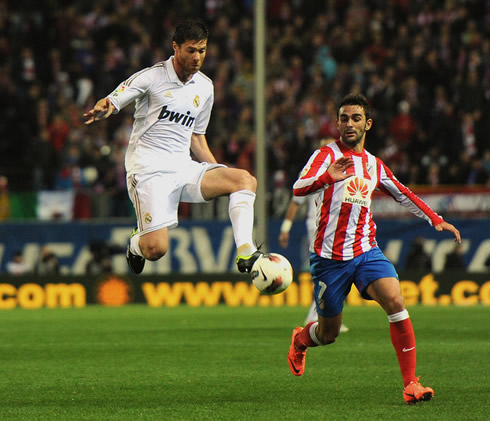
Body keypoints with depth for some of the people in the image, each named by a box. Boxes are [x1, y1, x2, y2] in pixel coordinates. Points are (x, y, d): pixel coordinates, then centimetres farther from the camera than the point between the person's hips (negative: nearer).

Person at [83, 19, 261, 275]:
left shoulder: (205, 87, 13)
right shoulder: (152, 76, -5)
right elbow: (109, 104, -7)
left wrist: (220, 176, 15)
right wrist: (102, 110, -33)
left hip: (183, 166, 5)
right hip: (148, 168, -5)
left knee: (245, 180, -17)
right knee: (156, 249, -17)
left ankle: (245, 253, -21)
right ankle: (136, 243, 21)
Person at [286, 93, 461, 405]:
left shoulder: (375, 165, 14)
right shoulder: (327, 155, -3)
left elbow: (404, 195, 30)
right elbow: (298, 188, -21)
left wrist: (436, 220, 22)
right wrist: (328, 177, -41)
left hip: (366, 251, 3)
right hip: (330, 256, -3)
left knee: (396, 302, -22)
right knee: (329, 334, 6)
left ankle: (411, 383, -20)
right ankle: (300, 340, 44)